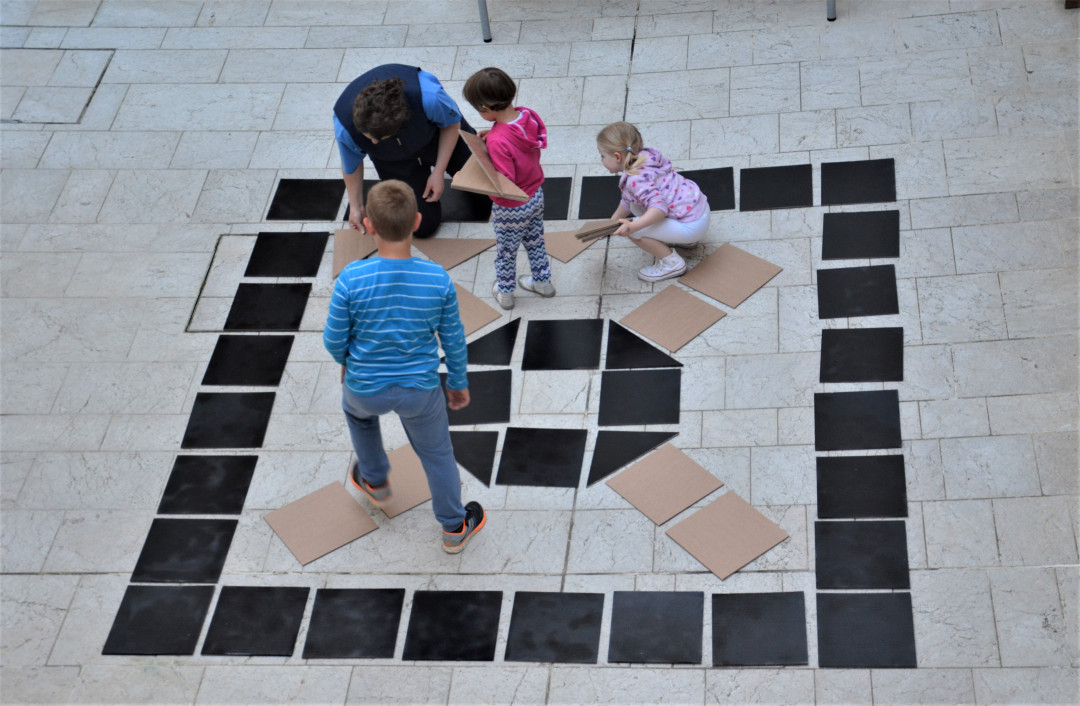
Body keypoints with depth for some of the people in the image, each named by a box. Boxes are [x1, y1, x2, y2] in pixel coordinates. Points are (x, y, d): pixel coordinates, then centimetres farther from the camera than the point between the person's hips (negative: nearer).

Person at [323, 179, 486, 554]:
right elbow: (453, 339, -7)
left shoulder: (351, 279, -27)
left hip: (365, 388, 0)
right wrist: (459, 382, 11)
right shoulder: (438, 280, -22)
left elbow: (334, 340, -14)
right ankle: (454, 528, 43)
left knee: (357, 410, 36)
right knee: (436, 453, 25)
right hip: (420, 390, 0)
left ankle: (375, 480, 56)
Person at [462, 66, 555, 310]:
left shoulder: (499, 142, -37)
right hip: (536, 196, 7)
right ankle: (542, 281, 47)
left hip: (511, 209, -7)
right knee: (535, 242, 29)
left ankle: (504, 292, 40)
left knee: (506, 251, 19)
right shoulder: (527, 115, -15)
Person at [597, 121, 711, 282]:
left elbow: (659, 208, -33)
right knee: (637, 206, 20)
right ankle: (682, 239, 25)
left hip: (691, 226, -10)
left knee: (633, 231, -16)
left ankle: (672, 263, -3)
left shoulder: (636, 179, -23)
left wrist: (632, 226, -42)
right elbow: (627, 201, 21)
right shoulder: (644, 161, 8)